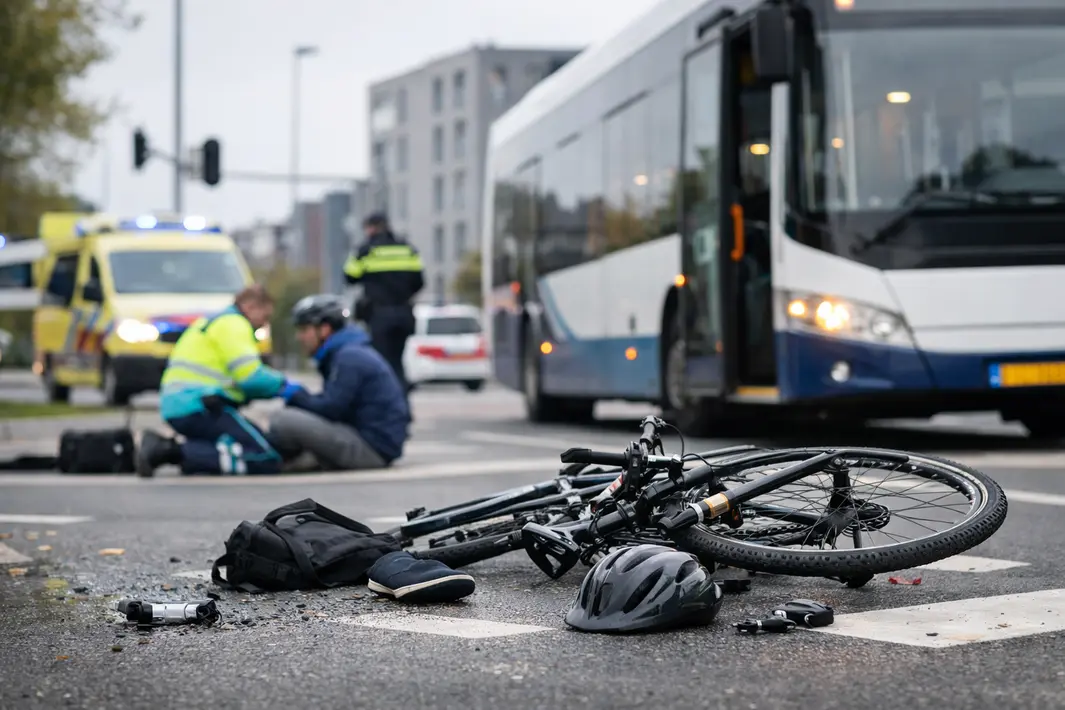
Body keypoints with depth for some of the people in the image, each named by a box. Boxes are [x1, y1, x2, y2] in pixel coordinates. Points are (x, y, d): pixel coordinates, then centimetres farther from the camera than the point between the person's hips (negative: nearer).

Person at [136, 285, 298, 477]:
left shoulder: (214, 322, 28)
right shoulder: (233, 324, -4)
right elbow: (250, 376, -15)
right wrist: (283, 385, 2)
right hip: (199, 408, -10)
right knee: (267, 460, -15)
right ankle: (178, 453, -22)